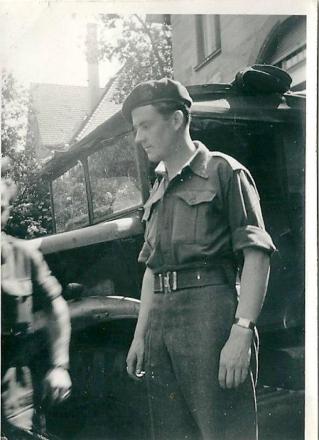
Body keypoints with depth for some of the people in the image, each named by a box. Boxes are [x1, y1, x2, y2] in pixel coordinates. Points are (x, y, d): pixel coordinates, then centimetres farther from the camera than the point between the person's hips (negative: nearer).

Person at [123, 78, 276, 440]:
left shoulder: (222, 171, -1)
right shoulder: (158, 191, 21)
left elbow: (256, 255, -9)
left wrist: (241, 331, -18)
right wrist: (140, 334, 17)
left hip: (209, 313, -7)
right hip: (160, 319, 7)